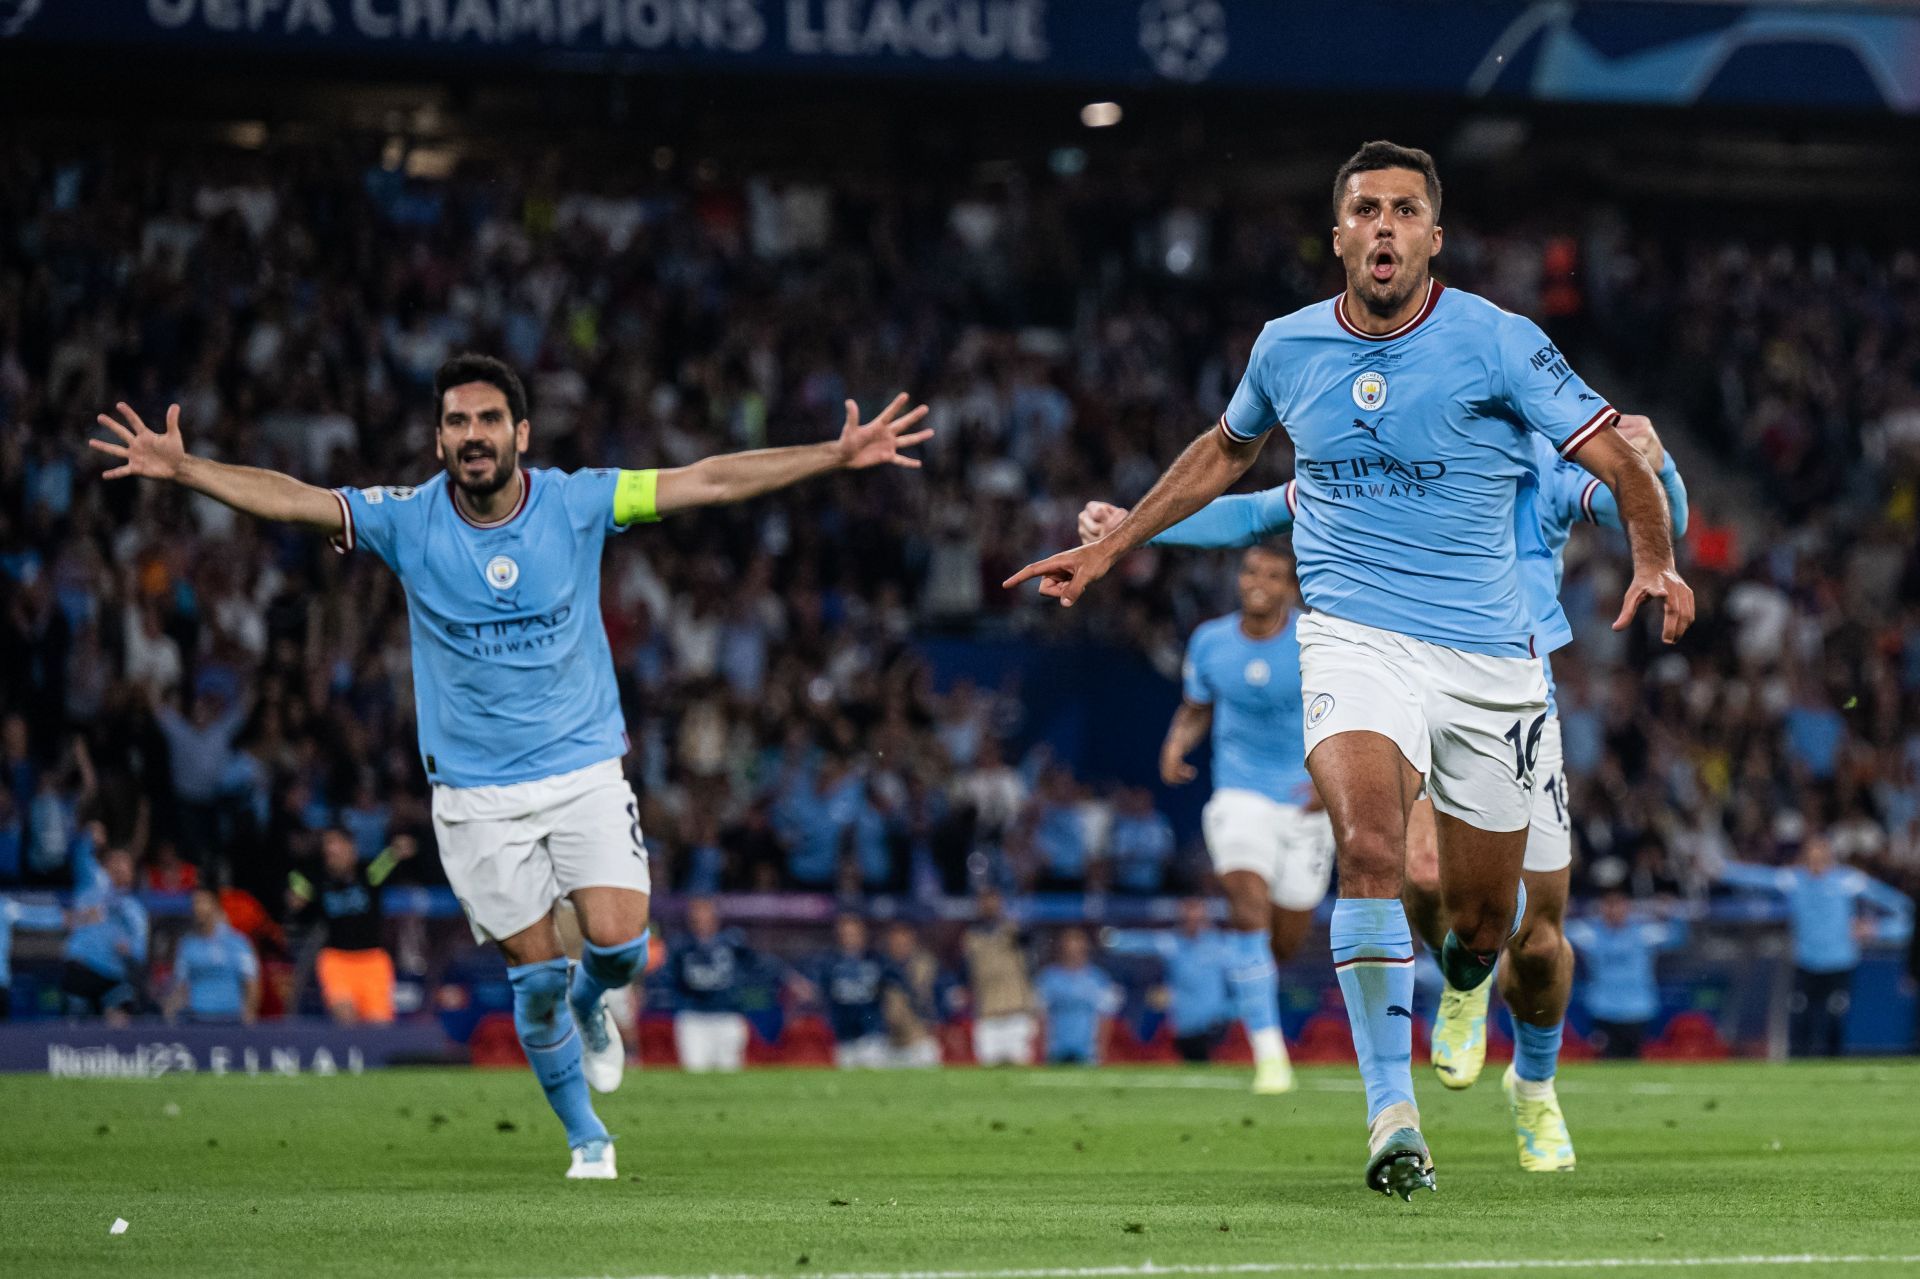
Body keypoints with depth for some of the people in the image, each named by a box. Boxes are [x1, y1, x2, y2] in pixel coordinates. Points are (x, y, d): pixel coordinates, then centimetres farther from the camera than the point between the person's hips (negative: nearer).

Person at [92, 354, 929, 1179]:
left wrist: (839, 456, -11)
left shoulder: (576, 503, -7)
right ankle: (586, 1138, 22)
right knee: (535, 974, 1)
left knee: (618, 945, -13)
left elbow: (709, 482, -7)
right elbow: (289, 499, -13)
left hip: (584, 770, 0)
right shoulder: (409, 520, -7)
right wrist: (180, 469, -27)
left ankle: (588, 1003, 25)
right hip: (476, 793, 0)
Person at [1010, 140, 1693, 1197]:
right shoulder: (1288, 348, 4)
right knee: (1369, 847, -29)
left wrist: (1655, 563, -23)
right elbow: (1225, 451, 25)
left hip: (1486, 657, 0)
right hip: (1354, 636, 0)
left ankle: (1458, 996, 45)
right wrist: (1108, 548, 27)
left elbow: (1620, 460, -4)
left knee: (1482, 924, 6)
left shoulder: (1495, 343, -6)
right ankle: (1391, 1111, -26)